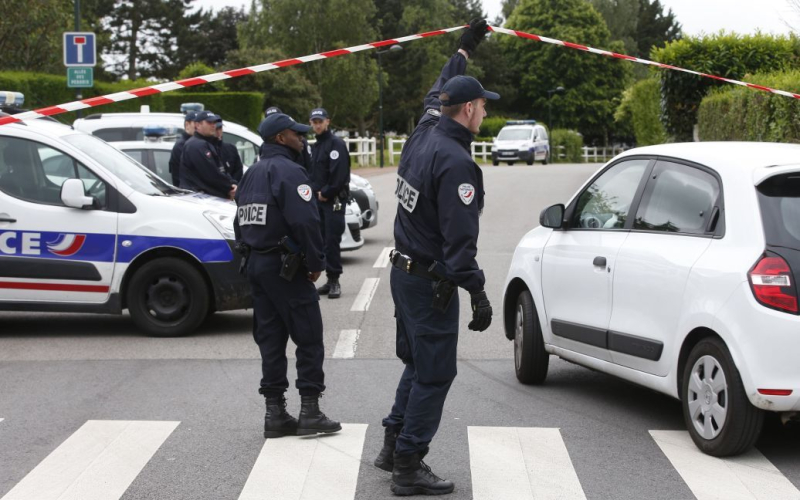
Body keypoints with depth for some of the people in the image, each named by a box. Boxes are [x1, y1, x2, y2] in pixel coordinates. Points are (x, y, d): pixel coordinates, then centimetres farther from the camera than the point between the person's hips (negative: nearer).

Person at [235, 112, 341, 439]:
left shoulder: (251, 174, 15)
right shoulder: (289, 172, -14)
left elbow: (240, 223, 18)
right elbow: (305, 222, -23)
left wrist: (251, 255, 20)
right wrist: (316, 263, -14)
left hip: (256, 265, 9)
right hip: (285, 267, -9)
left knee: (270, 338, 10)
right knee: (309, 338, -1)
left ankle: (275, 413, 12)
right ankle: (310, 412, -1)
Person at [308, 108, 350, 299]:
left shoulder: (336, 143, -7)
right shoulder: (315, 146, 19)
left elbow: (339, 174, -17)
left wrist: (326, 193, -13)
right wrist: (316, 192, 3)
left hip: (334, 200, -8)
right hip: (319, 200, 8)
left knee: (332, 240, -10)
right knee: (323, 240, 7)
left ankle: (334, 280, -8)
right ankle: (331, 280, 11)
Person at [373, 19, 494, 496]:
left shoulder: (423, 135, 4)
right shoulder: (455, 163, -23)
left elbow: (436, 96, 27)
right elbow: (459, 238, -26)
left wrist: (464, 50, 38)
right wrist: (478, 293, -22)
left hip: (404, 272, 9)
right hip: (431, 282, -9)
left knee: (418, 363, 21)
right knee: (434, 374, -1)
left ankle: (395, 445, 29)